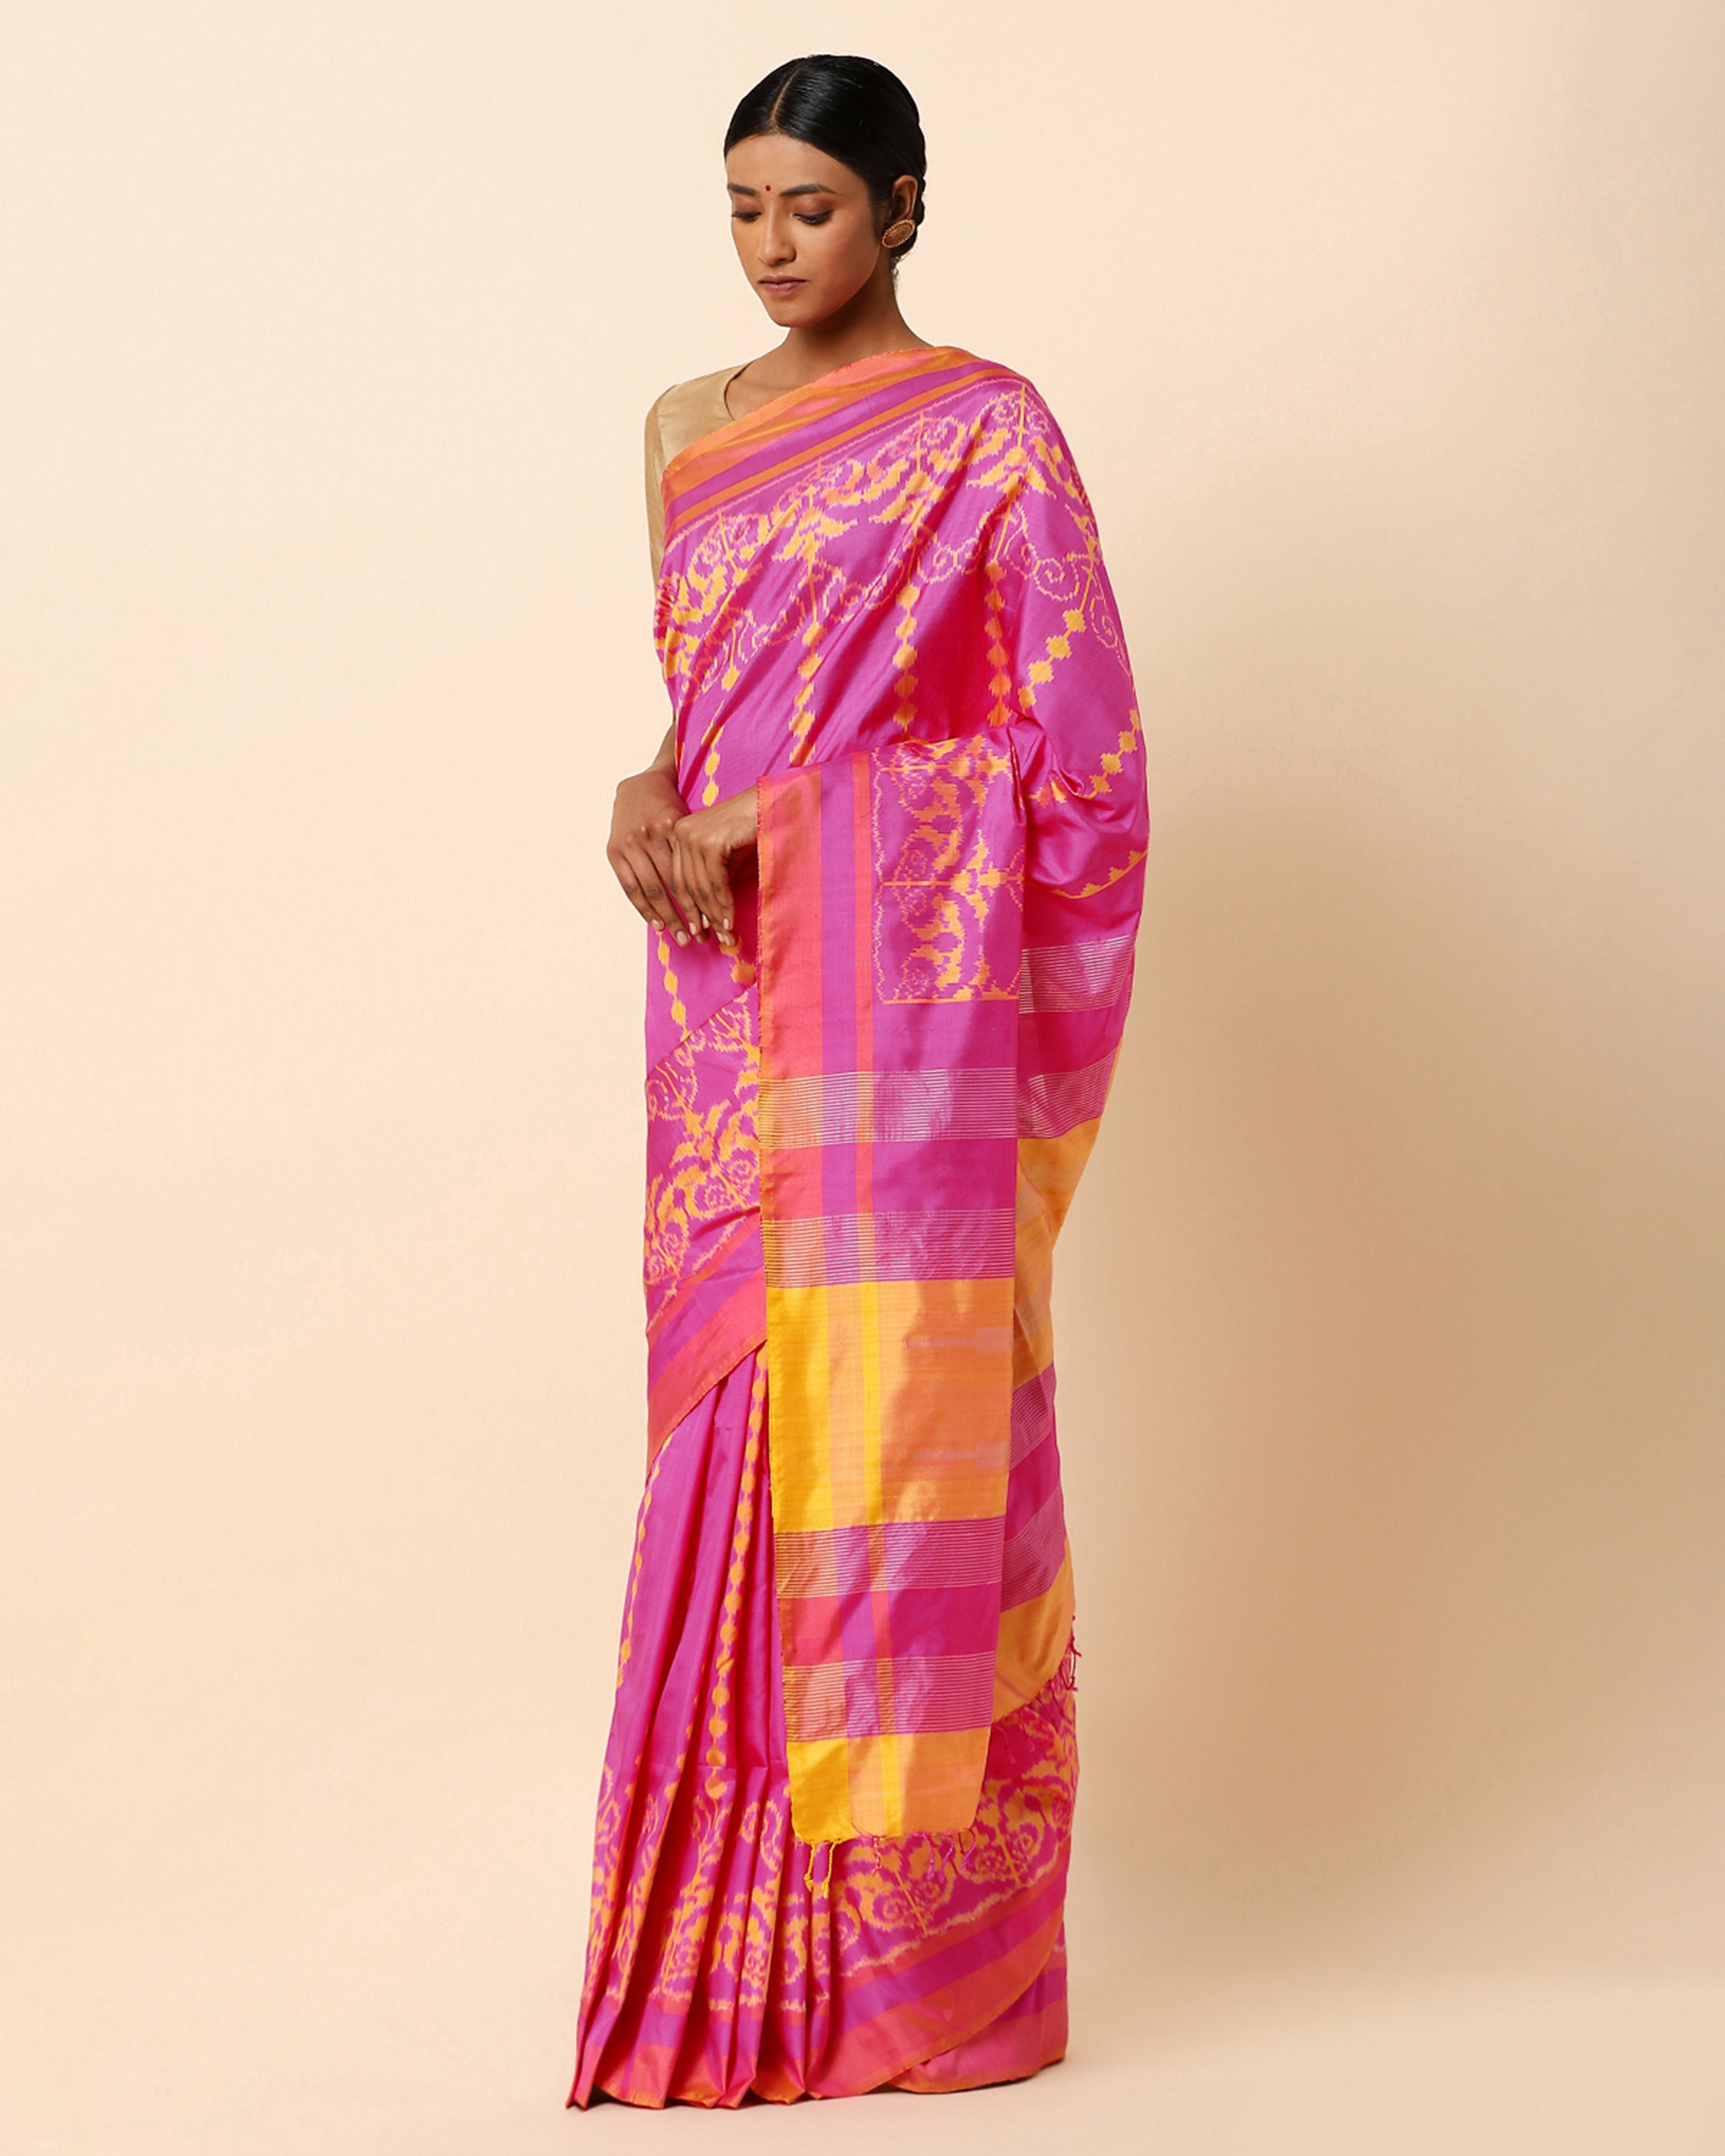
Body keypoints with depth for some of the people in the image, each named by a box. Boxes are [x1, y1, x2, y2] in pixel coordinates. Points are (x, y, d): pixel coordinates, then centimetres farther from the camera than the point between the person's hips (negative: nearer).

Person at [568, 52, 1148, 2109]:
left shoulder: (985, 430, -2)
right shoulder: (687, 429, 15)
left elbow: (1069, 733, -6)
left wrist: (778, 813, -10)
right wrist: (649, 799, -4)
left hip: (907, 969, -5)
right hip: (732, 977, 5)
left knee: (891, 1391, -6)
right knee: (740, 1397, 5)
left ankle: (919, 1919, 3)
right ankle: (754, 1917, 13)